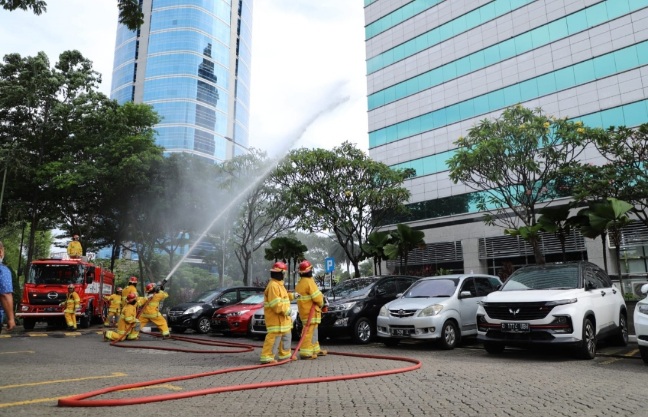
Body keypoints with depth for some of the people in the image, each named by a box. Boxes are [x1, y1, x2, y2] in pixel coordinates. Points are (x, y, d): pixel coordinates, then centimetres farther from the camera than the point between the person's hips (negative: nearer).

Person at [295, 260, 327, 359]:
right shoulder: (309, 282, -17)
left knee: (313, 331, 20)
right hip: (310, 312, -10)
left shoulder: (300, 283, 14)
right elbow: (317, 297, -21)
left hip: (304, 310, 10)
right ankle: (306, 353, -7)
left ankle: (315, 350, 30)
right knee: (309, 331, -8)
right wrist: (321, 304, -1)